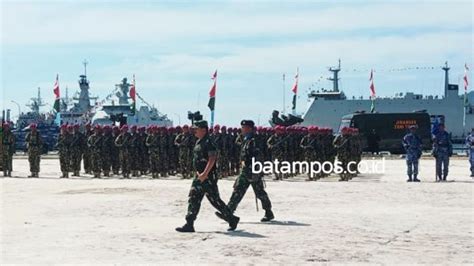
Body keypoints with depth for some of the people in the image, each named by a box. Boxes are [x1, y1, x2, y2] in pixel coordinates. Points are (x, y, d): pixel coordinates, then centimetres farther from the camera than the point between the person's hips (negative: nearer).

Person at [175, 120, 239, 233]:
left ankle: (232, 219, 13)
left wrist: (205, 174, -28)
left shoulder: (208, 143, -15)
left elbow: (212, 159, -24)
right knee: (193, 199, 4)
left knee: (215, 200, -2)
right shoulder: (198, 143, 14)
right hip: (199, 176, 9)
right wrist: (198, 173, 19)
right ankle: (189, 225, 5)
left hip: (208, 177, -9)